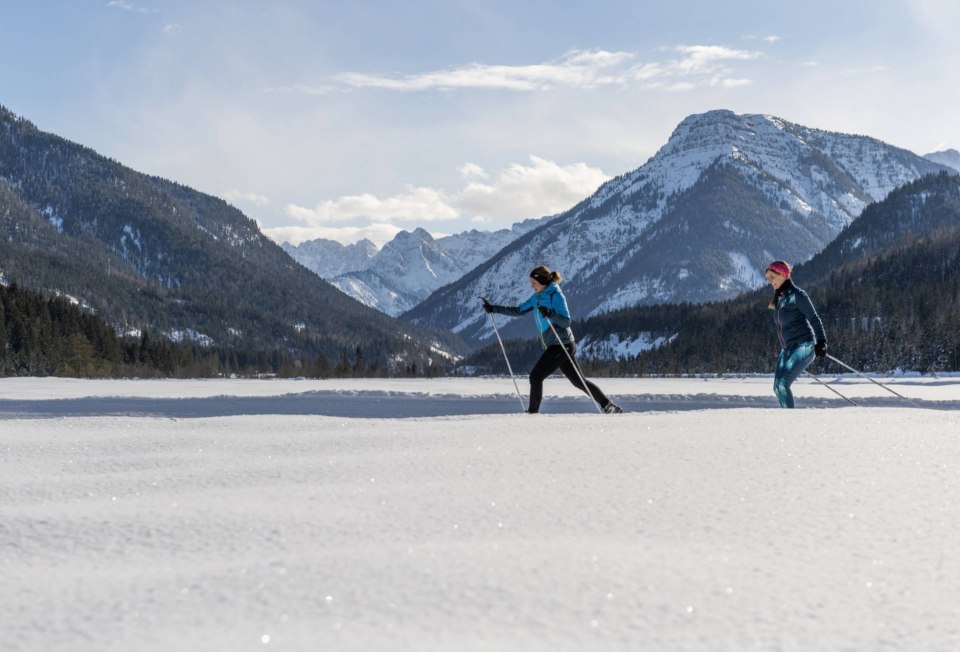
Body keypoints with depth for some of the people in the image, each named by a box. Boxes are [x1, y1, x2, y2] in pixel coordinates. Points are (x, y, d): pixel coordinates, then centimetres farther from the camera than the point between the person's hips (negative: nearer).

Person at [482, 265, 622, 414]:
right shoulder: (537, 297, 13)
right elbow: (518, 311, 17)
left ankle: (533, 412, -3)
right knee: (578, 381, 11)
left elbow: (566, 322, -17)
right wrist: (494, 309, 11)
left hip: (562, 345, -9)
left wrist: (550, 314, -33)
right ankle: (609, 405, 14)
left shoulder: (556, 296, -11)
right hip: (554, 346, 9)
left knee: (536, 376, -10)